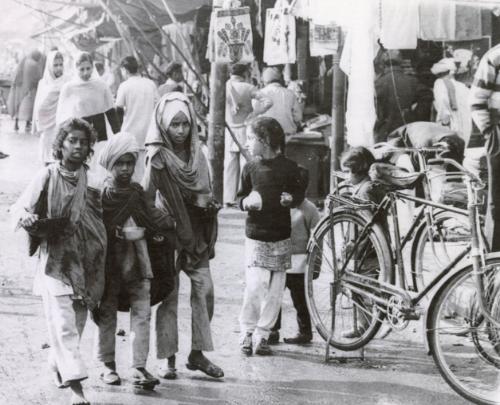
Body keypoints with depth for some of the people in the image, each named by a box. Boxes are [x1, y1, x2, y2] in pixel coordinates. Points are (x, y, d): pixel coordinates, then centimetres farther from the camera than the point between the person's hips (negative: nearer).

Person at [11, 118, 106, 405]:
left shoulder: (91, 180, 7)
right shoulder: (47, 177, -4)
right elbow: (20, 209, -3)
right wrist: (31, 221, -24)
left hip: (85, 263, 4)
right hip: (55, 261, -4)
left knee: (77, 323, 11)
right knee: (63, 325, -11)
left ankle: (58, 366, 35)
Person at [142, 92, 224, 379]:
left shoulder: (197, 153, 7)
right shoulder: (158, 157, -10)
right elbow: (146, 197, -11)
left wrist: (209, 202, 3)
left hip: (196, 232, 5)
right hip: (169, 233, -5)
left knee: (205, 289, -1)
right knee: (169, 294, -1)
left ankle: (198, 353, 11)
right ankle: (168, 359, 7)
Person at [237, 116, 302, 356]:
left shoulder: (289, 167, -1)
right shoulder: (251, 168, 1)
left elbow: (298, 195, 11)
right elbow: (241, 197, 10)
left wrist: (291, 199, -10)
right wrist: (246, 202, -12)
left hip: (281, 237, 1)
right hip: (256, 236, -1)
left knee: (275, 290, 4)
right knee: (254, 286, -12)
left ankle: (262, 335, 16)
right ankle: (246, 332, 4)